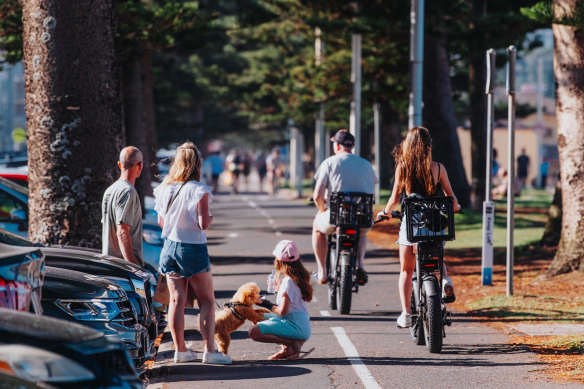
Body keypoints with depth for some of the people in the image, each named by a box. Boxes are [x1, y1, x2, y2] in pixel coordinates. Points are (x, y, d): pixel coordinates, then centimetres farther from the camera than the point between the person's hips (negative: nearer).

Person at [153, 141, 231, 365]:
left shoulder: (164, 189, 2)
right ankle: (209, 350, -2)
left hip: (170, 246, 5)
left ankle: (180, 350, 11)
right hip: (193, 248, -5)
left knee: (176, 300, 8)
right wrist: (211, 217, 3)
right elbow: (203, 224, -17)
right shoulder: (199, 191, -14)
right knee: (206, 301, 3)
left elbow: (161, 222, 9)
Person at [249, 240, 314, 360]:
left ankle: (291, 344, -16)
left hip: (296, 326, -10)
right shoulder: (299, 278, 12)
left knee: (254, 332, -19)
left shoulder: (288, 282, -15)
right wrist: (277, 284, 32)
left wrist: (269, 305, -2)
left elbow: (282, 311, -19)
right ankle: (287, 349, 5)